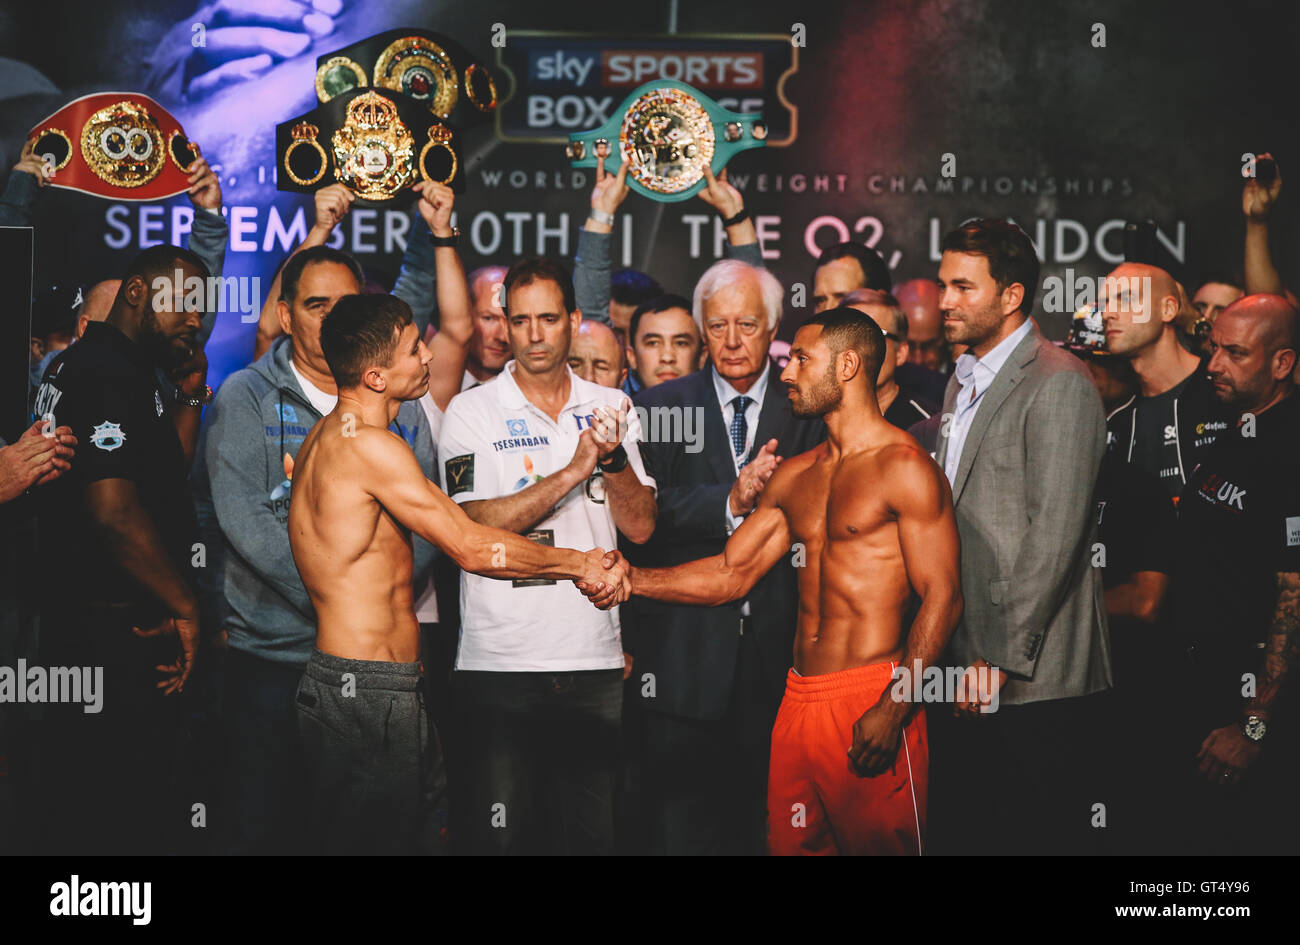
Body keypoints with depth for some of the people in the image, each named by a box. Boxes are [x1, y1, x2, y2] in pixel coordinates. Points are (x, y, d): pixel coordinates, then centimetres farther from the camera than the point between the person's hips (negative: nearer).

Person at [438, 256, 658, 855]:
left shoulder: (609, 407, 9)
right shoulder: (472, 411, -1)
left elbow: (640, 527, 4)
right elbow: (475, 526, -14)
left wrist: (612, 457, -13)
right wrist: (573, 471, -18)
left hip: (595, 661, 3)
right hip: (499, 664, -3)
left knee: (591, 832, 11)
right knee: (499, 834, 2)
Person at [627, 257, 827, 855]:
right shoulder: (658, 408, 6)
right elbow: (642, 513, -8)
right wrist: (731, 503, -21)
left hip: (777, 652, 1)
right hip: (687, 650, 0)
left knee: (762, 823, 6)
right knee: (680, 823, 2)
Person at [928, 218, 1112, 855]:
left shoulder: (1058, 385, -11)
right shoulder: (964, 382, 18)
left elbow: (1054, 535, -17)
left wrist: (1002, 658, -18)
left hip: (1032, 677, -8)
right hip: (966, 666, 8)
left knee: (1039, 834, 0)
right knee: (960, 830, 11)